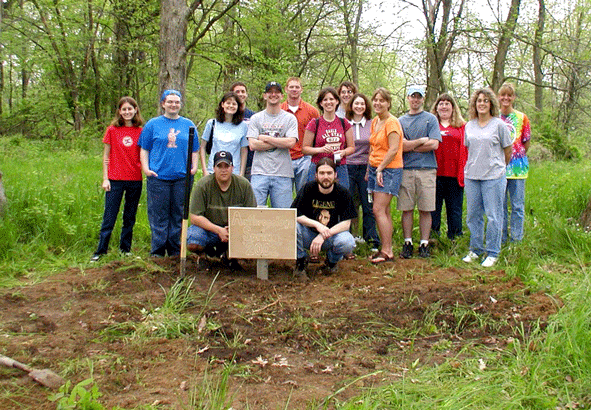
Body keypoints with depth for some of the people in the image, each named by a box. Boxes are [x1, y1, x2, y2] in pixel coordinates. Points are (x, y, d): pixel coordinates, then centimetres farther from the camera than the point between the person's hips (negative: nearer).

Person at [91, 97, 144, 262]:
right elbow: (106, 156, 4)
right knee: (109, 217, 1)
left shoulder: (140, 132, 4)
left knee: (130, 217, 10)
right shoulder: (112, 130, 1)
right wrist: (105, 178, -1)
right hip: (115, 180, -1)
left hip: (135, 180, 2)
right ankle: (101, 250, 12)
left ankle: (125, 249, 22)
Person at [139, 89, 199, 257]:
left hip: (182, 178, 2)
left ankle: (176, 251, 16)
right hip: (158, 177, -2)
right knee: (158, 216, 1)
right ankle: (157, 252, 9)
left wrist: (194, 168, 2)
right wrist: (146, 168, -5)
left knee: (178, 216, 7)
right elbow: (144, 149, 8)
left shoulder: (188, 125, 13)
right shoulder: (153, 124, 8)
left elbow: (194, 150, 16)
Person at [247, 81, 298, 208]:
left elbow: (291, 142, -7)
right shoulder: (256, 118, 10)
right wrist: (279, 143, -4)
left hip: (282, 173, 0)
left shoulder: (290, 118, 9)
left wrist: (265, 138, -4)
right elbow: (252, 145, -2)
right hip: (259, 172, 0)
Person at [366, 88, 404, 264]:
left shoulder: (392, 122, -11)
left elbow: (393, 150, -18)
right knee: (384, 211, 9)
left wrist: (380, 168, -15)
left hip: (389, 170, -8)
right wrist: (369, 170, 17)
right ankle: (387, 249, 14)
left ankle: (386, 251, -7)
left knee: (378, 210, -13)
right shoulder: (375, 122, 14)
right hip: (375, 169, 8)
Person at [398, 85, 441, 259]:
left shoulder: (431, 119, 8)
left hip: (426, 169, -1)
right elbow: (400, 145, -1)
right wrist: (422, 141, -3)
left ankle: (424, 244, 8)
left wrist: (410, 146, -2)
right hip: (405, 169, 1)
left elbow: (434, 144, -5)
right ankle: (407, 243, 11)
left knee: (425, 209, 1)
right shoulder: (401, 121, 13)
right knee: (406, 209, 3)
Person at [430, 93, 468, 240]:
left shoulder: (462, 126, 11)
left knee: (455, 208, 6)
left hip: (455, 175, 1)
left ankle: (455, 238, 16)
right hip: (435, 174, 0)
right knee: (433, 207, 3)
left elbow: (467, 150, 9)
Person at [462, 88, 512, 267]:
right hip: (471, 176, 4)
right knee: (473, 214, 9)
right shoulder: (469, 126, 10)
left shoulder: (499, 124, -2)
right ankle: (475, 249, 22)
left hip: (494, 176, -4)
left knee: (493, 216, -1)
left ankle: (493, 253, 10)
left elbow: (508, 150, 6)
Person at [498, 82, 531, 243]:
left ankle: (516, 238, 12)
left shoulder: (522, 118, 3)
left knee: (517, 205, 2)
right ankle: (501, 238, 17)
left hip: (517, 165, -1)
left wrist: (517, 157, 9)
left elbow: (526, 143, 9)